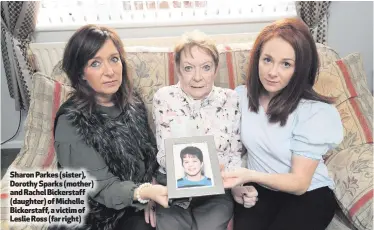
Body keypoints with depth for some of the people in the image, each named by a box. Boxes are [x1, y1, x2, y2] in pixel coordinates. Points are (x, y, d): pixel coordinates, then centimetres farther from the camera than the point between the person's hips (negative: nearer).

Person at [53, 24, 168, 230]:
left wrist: (150, 196, -7)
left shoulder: (132, 101, -4)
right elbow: (102, 186, -22)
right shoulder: (70, 123, -20)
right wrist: (144, 193, -40)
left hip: (136, 206, 4)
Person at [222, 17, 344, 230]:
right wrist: (238, 180, -15)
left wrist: (251, 175, -34)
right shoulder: (241, 95, -6)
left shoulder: (315, 111, -20)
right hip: (258, 188, 2)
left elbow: (300, 183, -19)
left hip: (308, 194, -1)